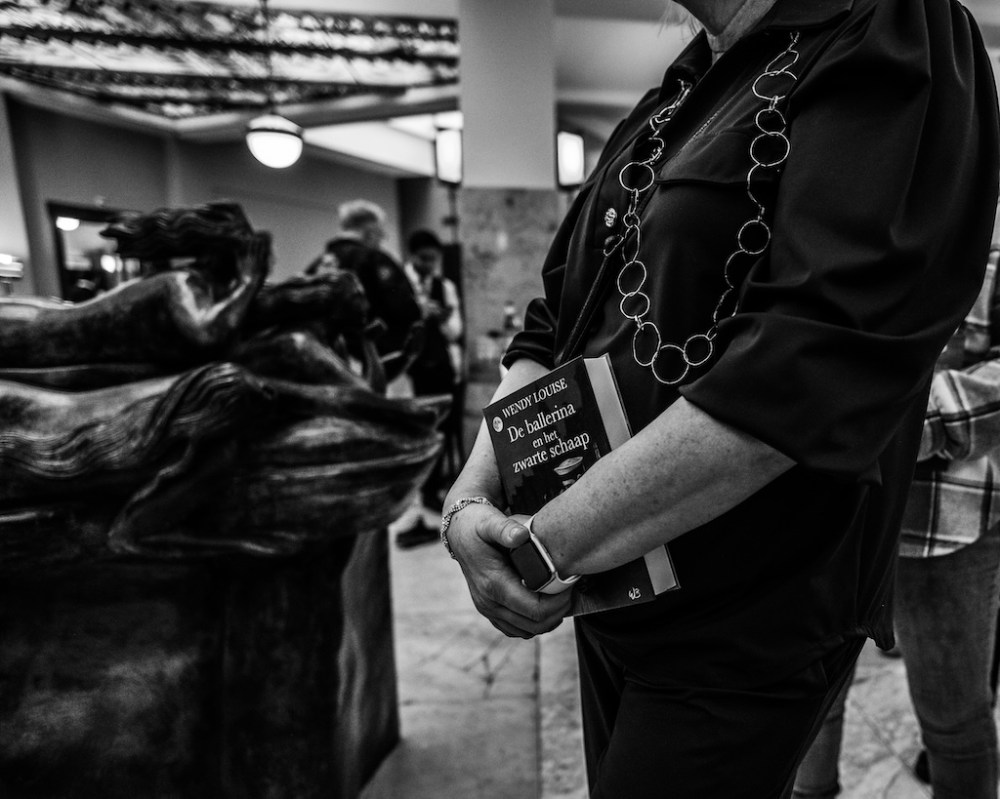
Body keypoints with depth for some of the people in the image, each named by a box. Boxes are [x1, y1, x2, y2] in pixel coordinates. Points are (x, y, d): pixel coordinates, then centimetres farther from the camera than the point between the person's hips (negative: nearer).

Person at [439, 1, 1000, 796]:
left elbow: (813, 367, -27)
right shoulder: (675, 99, 11)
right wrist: (471, 497, -7)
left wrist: (543, 547, -21)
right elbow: (553, 326, 8)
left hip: (746, 632, -7)